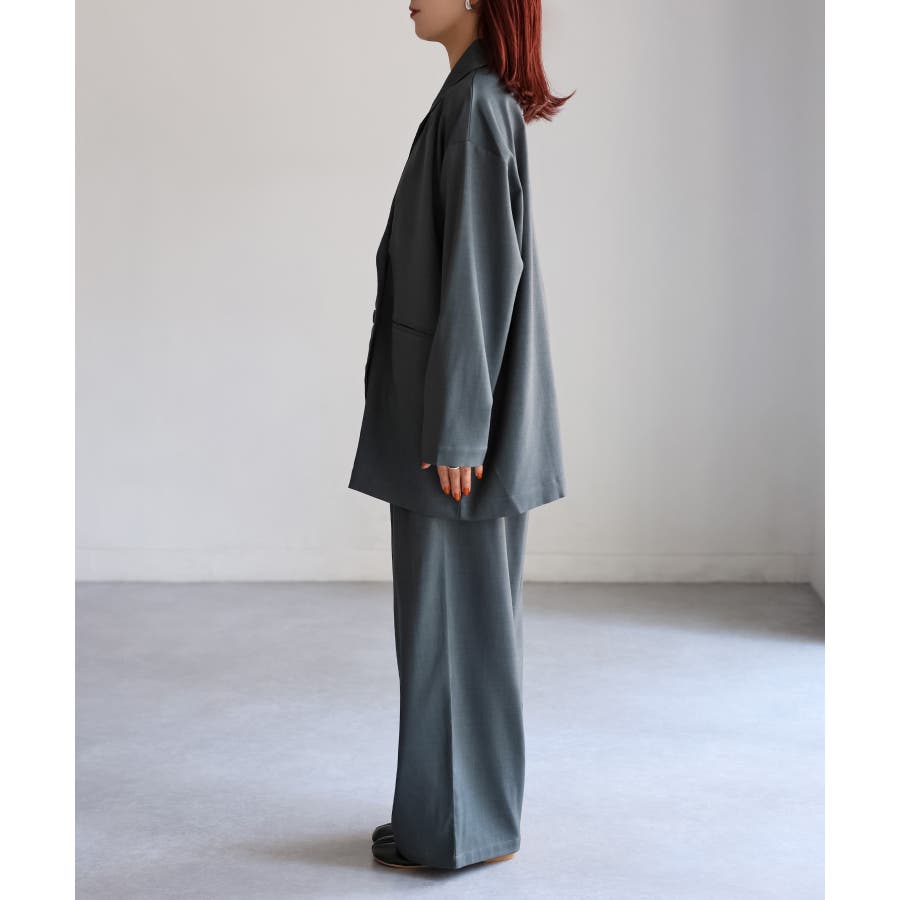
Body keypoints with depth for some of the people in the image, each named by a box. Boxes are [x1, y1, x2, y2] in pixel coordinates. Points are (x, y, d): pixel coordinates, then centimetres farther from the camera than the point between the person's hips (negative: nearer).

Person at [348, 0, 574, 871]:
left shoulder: (476, 104, -17)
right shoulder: (481, 100, 14)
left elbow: (479, 272, -21)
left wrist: (454, 429, -21)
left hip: (458, 403, -10)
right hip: (455, 398, 10)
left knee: (449, 618, 0)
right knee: (459, 615, 14)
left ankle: (460, 826, 12)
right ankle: (465, 807, 24)